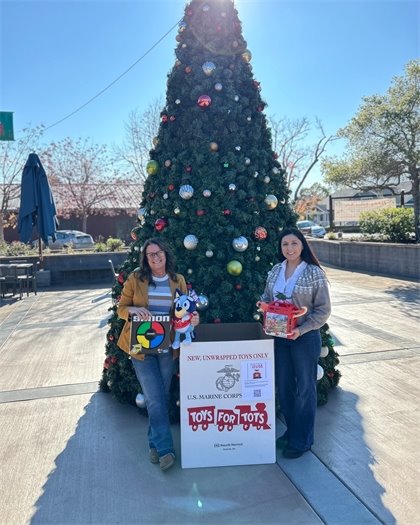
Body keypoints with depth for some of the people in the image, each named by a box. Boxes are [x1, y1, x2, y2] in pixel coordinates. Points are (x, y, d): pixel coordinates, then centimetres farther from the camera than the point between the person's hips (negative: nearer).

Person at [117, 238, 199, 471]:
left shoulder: (177, 280, 5)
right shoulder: (135, 278, 0)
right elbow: (121, 308, 2)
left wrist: (192, 318, -11)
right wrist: (134, 310, -19)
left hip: (168, 347, 2)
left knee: (162, 397, 12)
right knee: (155, 399, -5)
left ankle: (155, 442, 30)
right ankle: (164, 448, 5)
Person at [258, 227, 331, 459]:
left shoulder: (314, 273, -11)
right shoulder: (275, 271, 4)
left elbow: (323, 310, -10)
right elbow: (267, 297, 16)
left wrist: (302, 329, -21)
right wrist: (262, 303, -7)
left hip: (305, 337, -5)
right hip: (279, 336, 5)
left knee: (305, 388, 8)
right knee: (283, 386, 15)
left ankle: (301, 440, 24)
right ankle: (291, 431, 36)